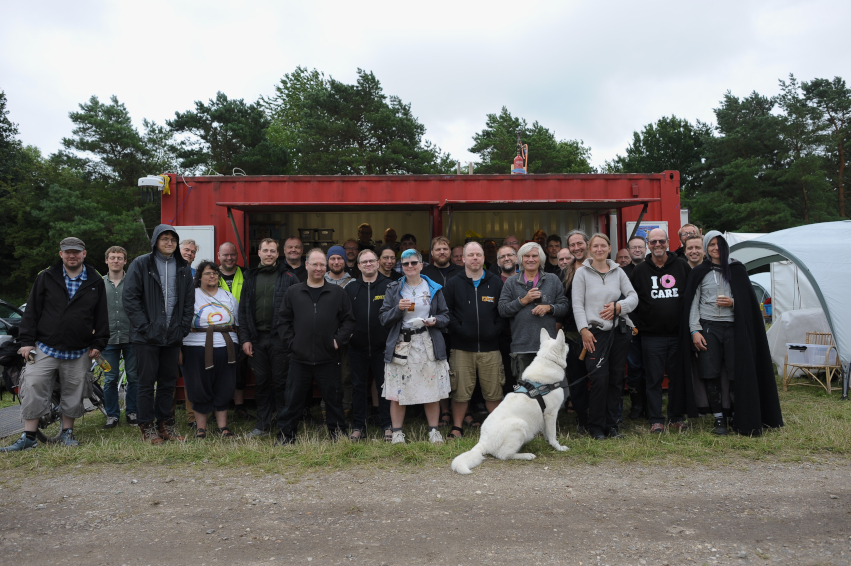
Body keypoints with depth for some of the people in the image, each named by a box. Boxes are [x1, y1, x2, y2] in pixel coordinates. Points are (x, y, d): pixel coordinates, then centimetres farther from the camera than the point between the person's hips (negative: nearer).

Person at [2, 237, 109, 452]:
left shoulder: (95, 282, 6)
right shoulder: (46, 278, 4)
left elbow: (101, 316, 8)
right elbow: (32, 311, 4)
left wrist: (99, 344, 3)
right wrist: (27, 341, -2)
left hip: (79, 353, 0)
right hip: (45, 348, 0)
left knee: (73, 394, 7)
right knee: (33, 390, -3)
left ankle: (67, 432, 21)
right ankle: (28, 437, 9)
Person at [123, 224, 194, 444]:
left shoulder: (183, 267, 10)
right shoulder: (141, 264, -1)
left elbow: (189, 300, 12)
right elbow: (130, 298, -6)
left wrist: (183, 328, 2)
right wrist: (144, 326, -12)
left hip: (173, 336, 4)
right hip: (146, 336, -4)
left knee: (168, 381, 11)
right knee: (147, 382, 3)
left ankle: (165, 422, 22)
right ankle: (147, 426, 15)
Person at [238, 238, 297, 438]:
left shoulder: (288, 277, 0)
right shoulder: (251, 277, 11)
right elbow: (243, 310, 9)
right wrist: (245, 338, 1)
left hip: (280, 338, -3)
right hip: (257, 338, 4)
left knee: (281, 382, 4)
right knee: (261, 382, 10)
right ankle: (263, 424, 20)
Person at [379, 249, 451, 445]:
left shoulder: (434, 288, 9)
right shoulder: (393, 289, 7)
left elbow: (445, 316, 12)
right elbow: (383, 318, 3)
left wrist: (436, 320, -9)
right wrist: (398, 309, -14)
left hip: (429, 344, 0)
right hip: (401, 345, 0)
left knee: (432, 391, 2)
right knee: (397, 392, 0)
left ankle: (434, 431, 17)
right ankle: (397, 432, 13)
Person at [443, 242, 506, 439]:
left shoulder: (496, 283, 10)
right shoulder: (453, 284, 7)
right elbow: (446, 311, 2)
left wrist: (496, 330, -3)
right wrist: (458, 329, -9)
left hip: (490, 347, 1)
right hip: (462, 348, -1)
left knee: (493, 391, 6)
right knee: (460, 391, 2)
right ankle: (457, 427, 16)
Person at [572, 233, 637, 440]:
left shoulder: (618, 272, 11)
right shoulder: (582, 273, 2)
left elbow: (633, 296, 8)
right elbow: (577, 304, -3)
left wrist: (618, 306, -11)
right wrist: (584, 329, -11)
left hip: (620, 330, 4)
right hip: (596, 332, -3)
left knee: (616, 379, 8)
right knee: (599, 380, -8)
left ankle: (611, 425, 20)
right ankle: (596, 427, 6)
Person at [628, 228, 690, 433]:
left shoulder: (682, 266, 6)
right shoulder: (640, 270, 6)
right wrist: (638, 324, 0)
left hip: (679, 333, 1)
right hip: (651, 335, -1)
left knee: (678, 377, 9)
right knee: (654, 379, 3)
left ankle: (676, 418, 22)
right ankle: (656, 420, 12)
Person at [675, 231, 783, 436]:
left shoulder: (737, 270, 10)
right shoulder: (699, 273, 8)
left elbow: (748, 300, 11)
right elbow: (692, 304, 4)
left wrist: (733, 303, -10)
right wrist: (694, 330, -5)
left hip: (733, 328, 0)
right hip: (708, 328, 0)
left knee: (737, 374, -3)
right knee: (711, 375, -2)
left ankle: (739, 418, 11)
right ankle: (719, 418, 10)